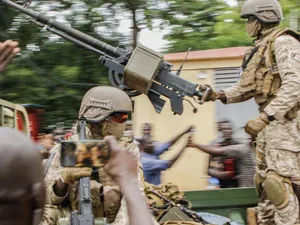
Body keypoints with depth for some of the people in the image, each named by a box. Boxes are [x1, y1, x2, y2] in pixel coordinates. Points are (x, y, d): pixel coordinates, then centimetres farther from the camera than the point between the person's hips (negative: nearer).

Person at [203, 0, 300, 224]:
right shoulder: (260, 48, 17)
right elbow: (247, 88, 20)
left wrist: (264, 117, -29)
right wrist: (220, 95, 4)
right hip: (269, 121, 10)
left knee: (280, 182, -12)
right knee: (264, 181, 13)